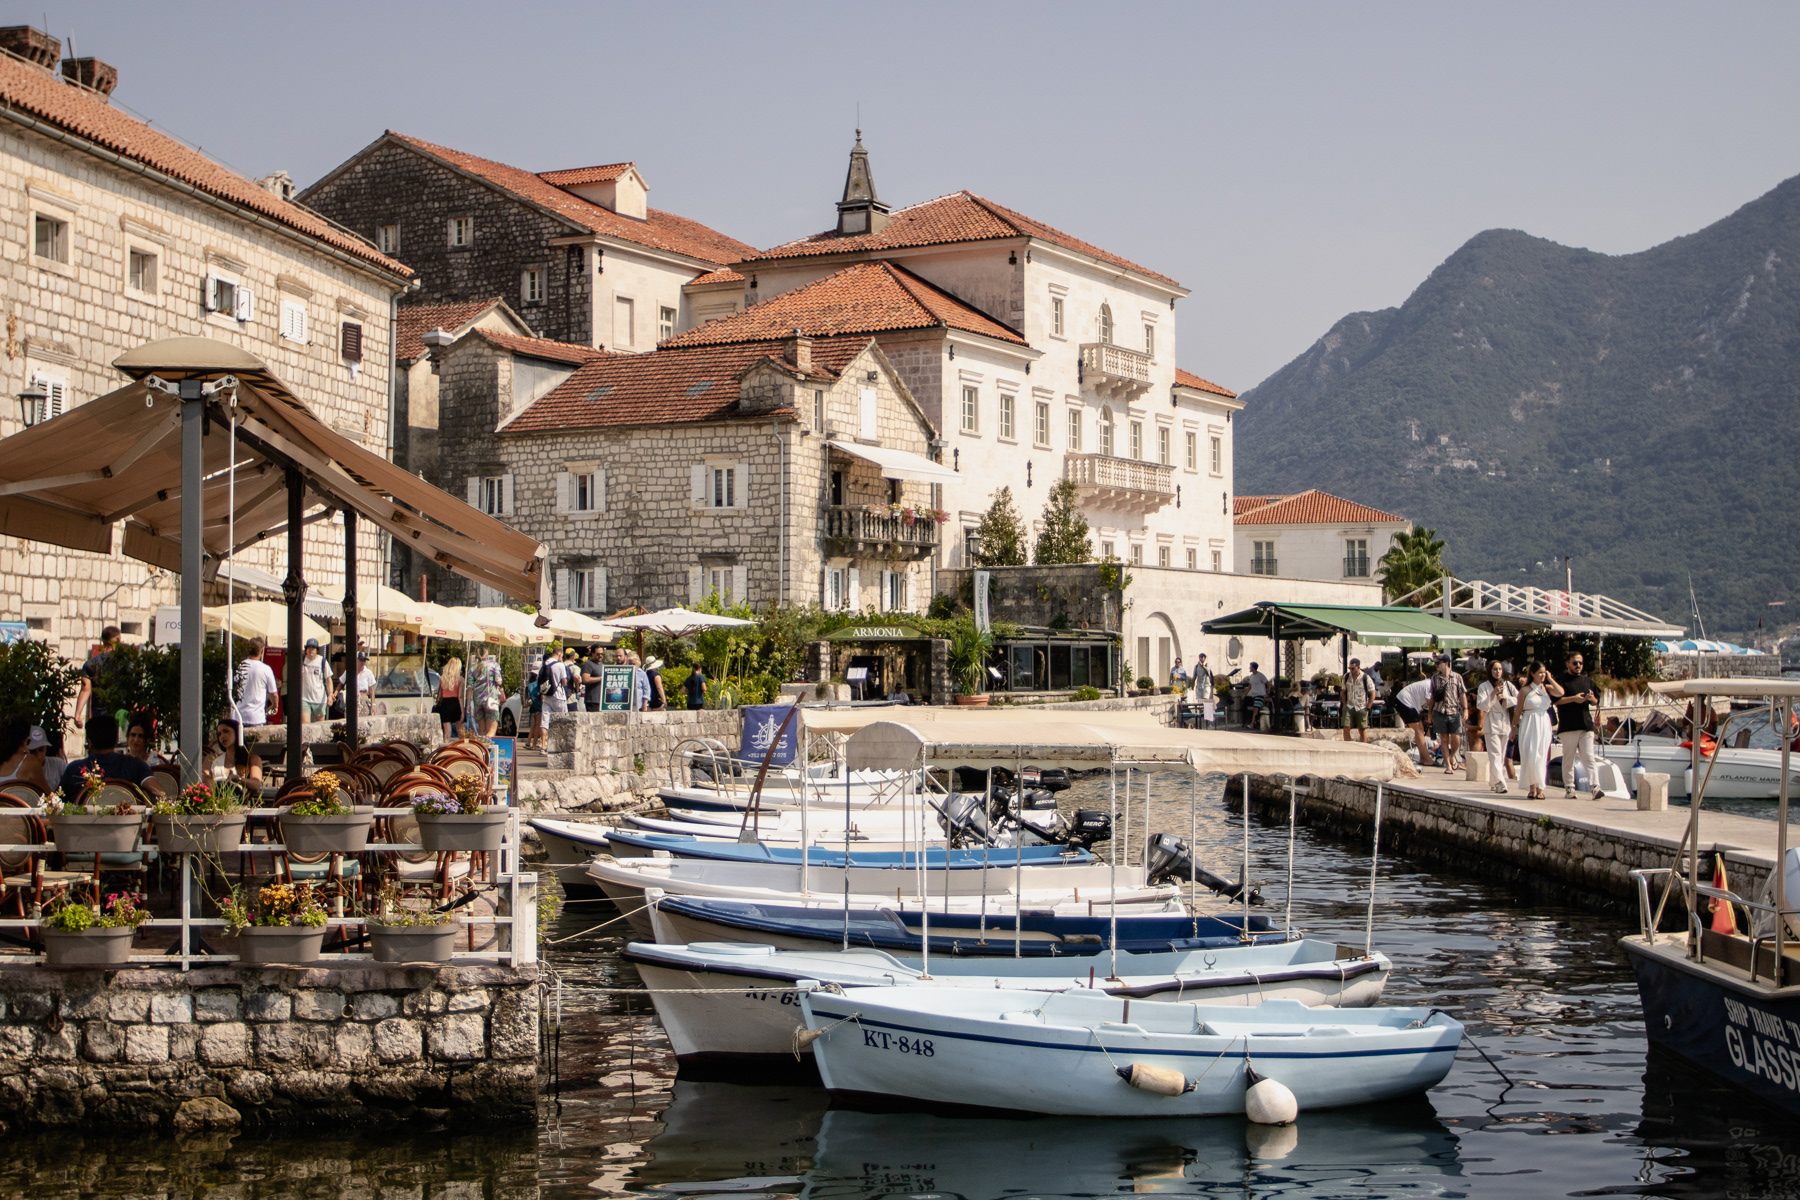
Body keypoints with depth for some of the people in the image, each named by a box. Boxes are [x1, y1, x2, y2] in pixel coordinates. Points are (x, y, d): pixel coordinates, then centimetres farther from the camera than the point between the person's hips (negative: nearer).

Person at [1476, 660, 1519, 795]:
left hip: (1505, 723, 4)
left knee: (1502, 755, 8)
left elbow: (1519, 700, 3)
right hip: (1491, 724, -4)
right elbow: (1481, 705, -10)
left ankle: (1493, 783, 18)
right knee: (1495, 754, -14)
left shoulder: (1508, 685, 10)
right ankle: (1500, 783, -23)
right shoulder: (1484, 686, 0)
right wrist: (1493, 693, -18)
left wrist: (1505, 698, -10)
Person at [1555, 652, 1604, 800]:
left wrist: (1592, 699, 0)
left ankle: (1595, 787, -15)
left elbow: (1596, 701, 23)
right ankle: (1569, 788, 9)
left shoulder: (1587, 681, 19)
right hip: (1568, 725, -3)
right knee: (1568, 758, 2)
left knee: (1589, 757, -6)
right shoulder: (1561, 680, 4)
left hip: (1586, 725, 3)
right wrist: (1573, 698, -14)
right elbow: (1555, 699, -8)